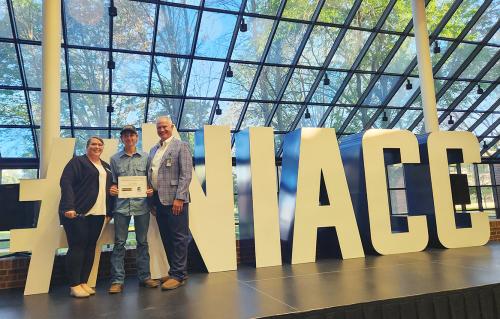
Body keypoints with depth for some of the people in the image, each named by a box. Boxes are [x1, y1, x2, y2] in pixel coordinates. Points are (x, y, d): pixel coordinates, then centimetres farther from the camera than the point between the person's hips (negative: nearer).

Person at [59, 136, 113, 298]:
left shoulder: (106, 167, 19)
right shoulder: (77, 162, 0)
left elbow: (109, 188, 20)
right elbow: (66, 182, -11)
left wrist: (109, 211, 13)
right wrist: (69, 207, -21)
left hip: (98, 214, 6)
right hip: (78, 213, -6)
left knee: (90, 247, 8)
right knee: (77, 246, -4)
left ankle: (84, 282, 16)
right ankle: (74, 285, 4)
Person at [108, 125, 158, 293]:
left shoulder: (145, 157, 8)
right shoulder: (115, 159, 9)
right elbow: (113, 181, 12)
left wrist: (151, 190, -8)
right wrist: (112, 189, -8)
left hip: (141, 204, 0)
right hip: (121, 205, 0)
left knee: (142, 242, 9)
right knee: (119, 243, 1)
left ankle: (145, 276, 19)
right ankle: (117, 280, 9)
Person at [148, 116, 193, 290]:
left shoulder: (181, 146, -2)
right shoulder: (153, 150, 19)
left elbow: (186, 174, -10)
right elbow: (149, 174, 18)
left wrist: (179, 198, -17)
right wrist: (150, 198, 9)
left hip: (174, 200, -7)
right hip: (158, 200, 7)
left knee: (178, 238, -1)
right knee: (166, 238, 12)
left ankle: (178, 275, 7)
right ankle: (176, 271, 24)